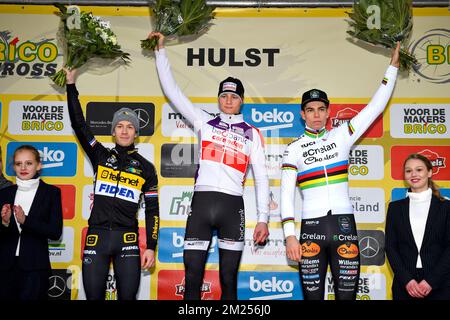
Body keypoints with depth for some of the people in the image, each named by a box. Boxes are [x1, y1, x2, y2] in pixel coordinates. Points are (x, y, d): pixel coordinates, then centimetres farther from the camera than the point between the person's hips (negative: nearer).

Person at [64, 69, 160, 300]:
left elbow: (152, 210, 6)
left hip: (127, 238, -1)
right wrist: (71, 84, 4)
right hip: (96, 236, 1)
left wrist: (151, 247, -1)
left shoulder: (146, 168, 6)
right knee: (94, 296, 5)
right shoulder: (101, 156, 9)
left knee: (128, 296, 1)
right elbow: (79, 124, 5)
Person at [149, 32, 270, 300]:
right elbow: (172, 90, 12)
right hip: (201, 203, 1)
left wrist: (263, 218, 1)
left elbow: (262, 178, 9)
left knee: (229, 280, 6)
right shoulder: (205, 122, 13)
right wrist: (161, 50, 10)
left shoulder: (252, 134, 11)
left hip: (232, 207, 0)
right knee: (192, 277, 2)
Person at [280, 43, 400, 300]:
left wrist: (393, 67, 8)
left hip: (344, 224, 1)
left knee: (347, 293, 3)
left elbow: (376, 106, 9)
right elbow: (286, 194, 2)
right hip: (311, 228, -1)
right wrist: (290, 235, -6)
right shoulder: (295, 148, 5)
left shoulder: (342, 136, 9)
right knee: (312, 294, 4)